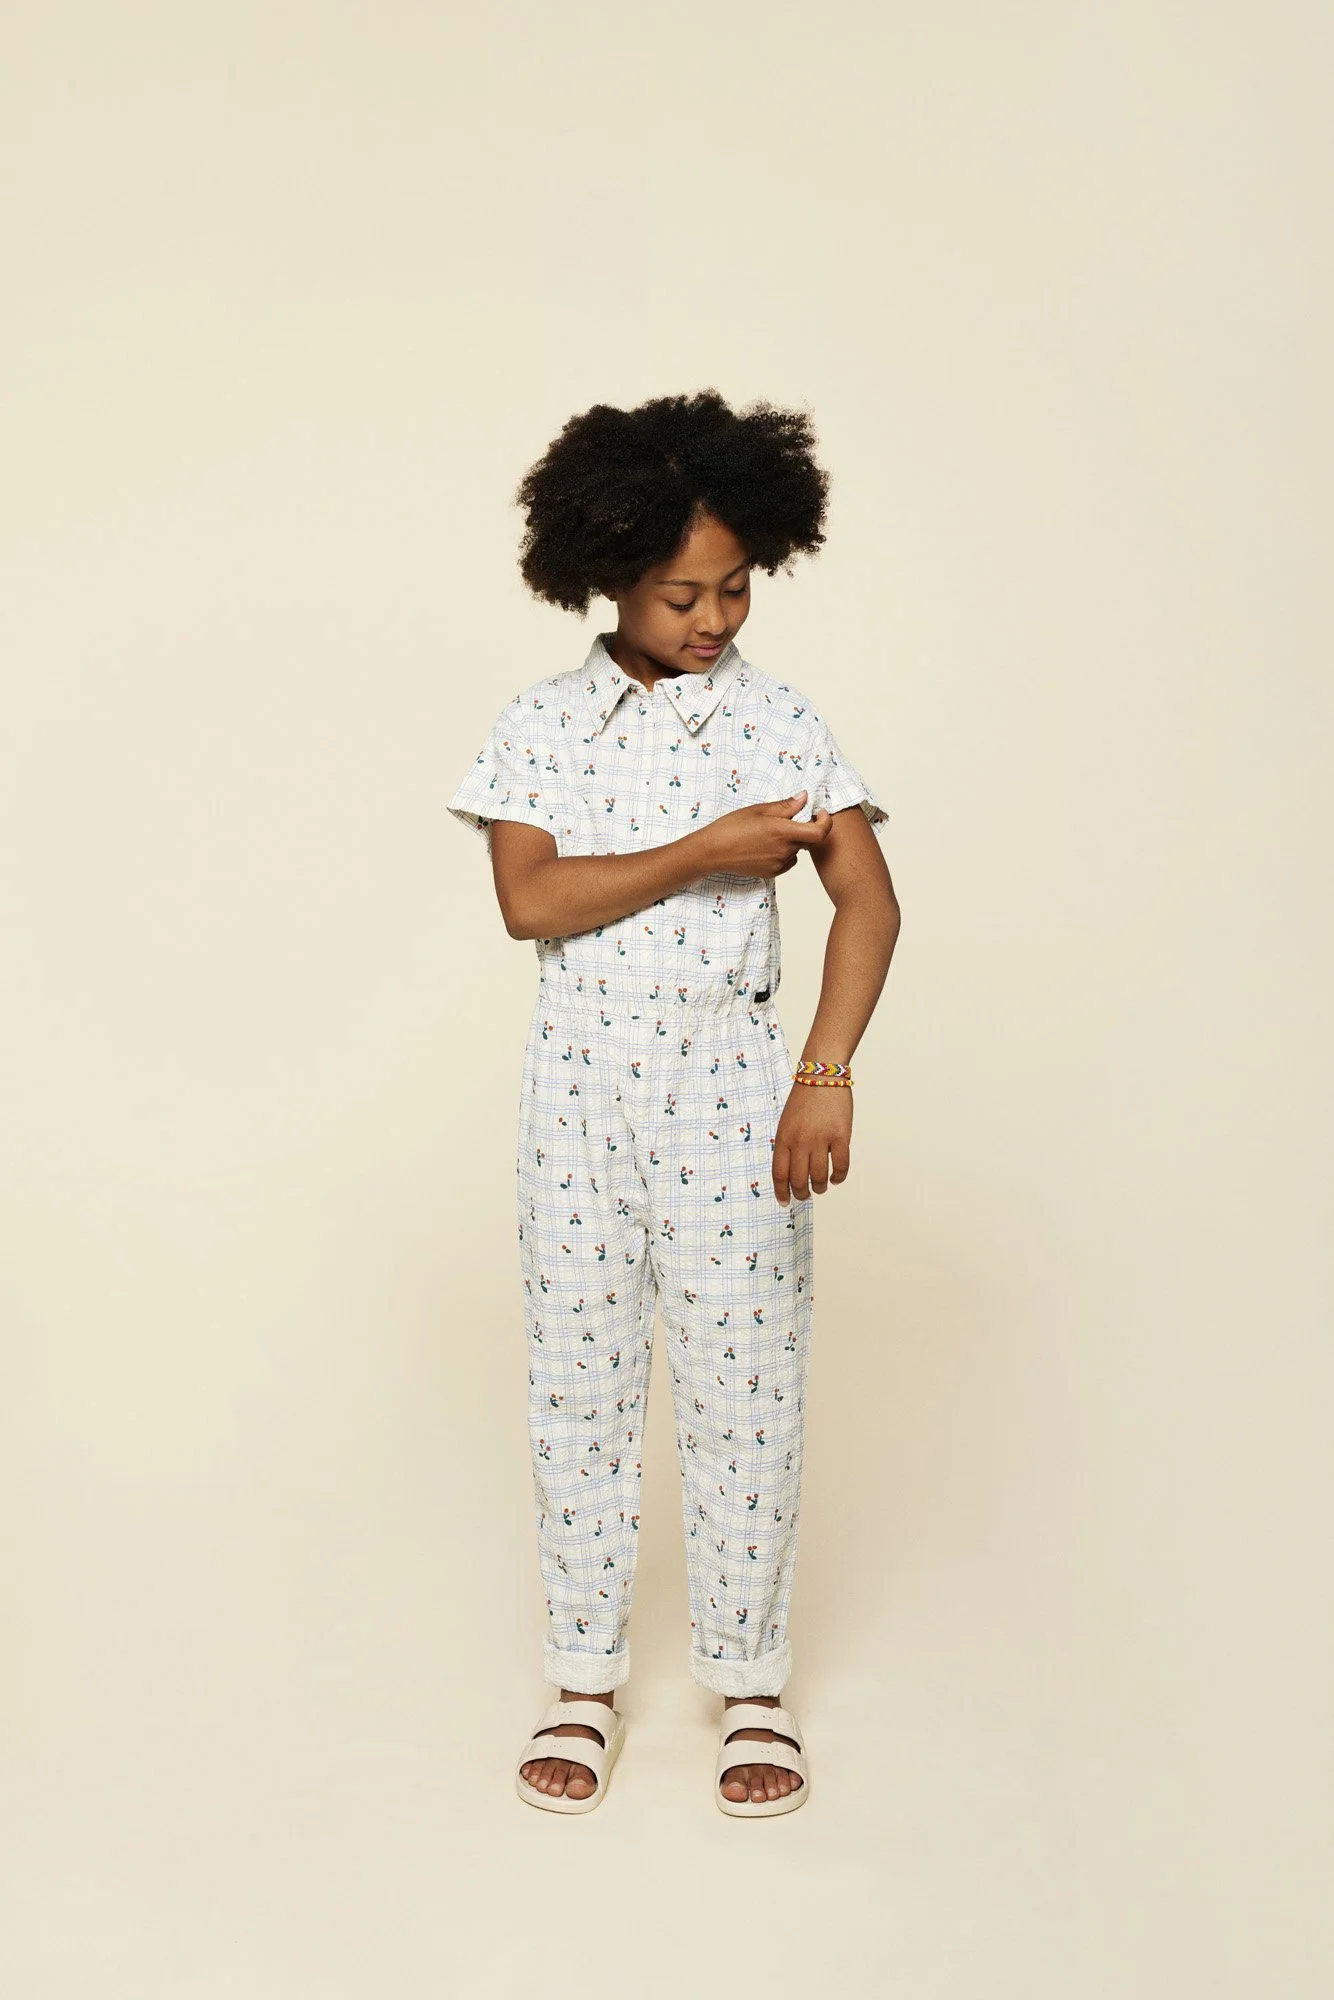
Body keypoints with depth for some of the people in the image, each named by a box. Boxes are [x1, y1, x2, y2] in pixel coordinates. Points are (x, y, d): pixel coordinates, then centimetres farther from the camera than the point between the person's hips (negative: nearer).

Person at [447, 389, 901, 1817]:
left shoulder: (777, 722, -1)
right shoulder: (539, 725, 1)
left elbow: (868, 901, -6)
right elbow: (529, 899, -11)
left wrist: (825, 1077, -15)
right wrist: (707, 855, -16)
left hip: (730, 1086, -1)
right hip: (578, 1089, 1)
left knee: (743, 1390, 4)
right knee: (579, 1387, 8)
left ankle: (751, 1683, 20)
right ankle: (584, 1681, 22)